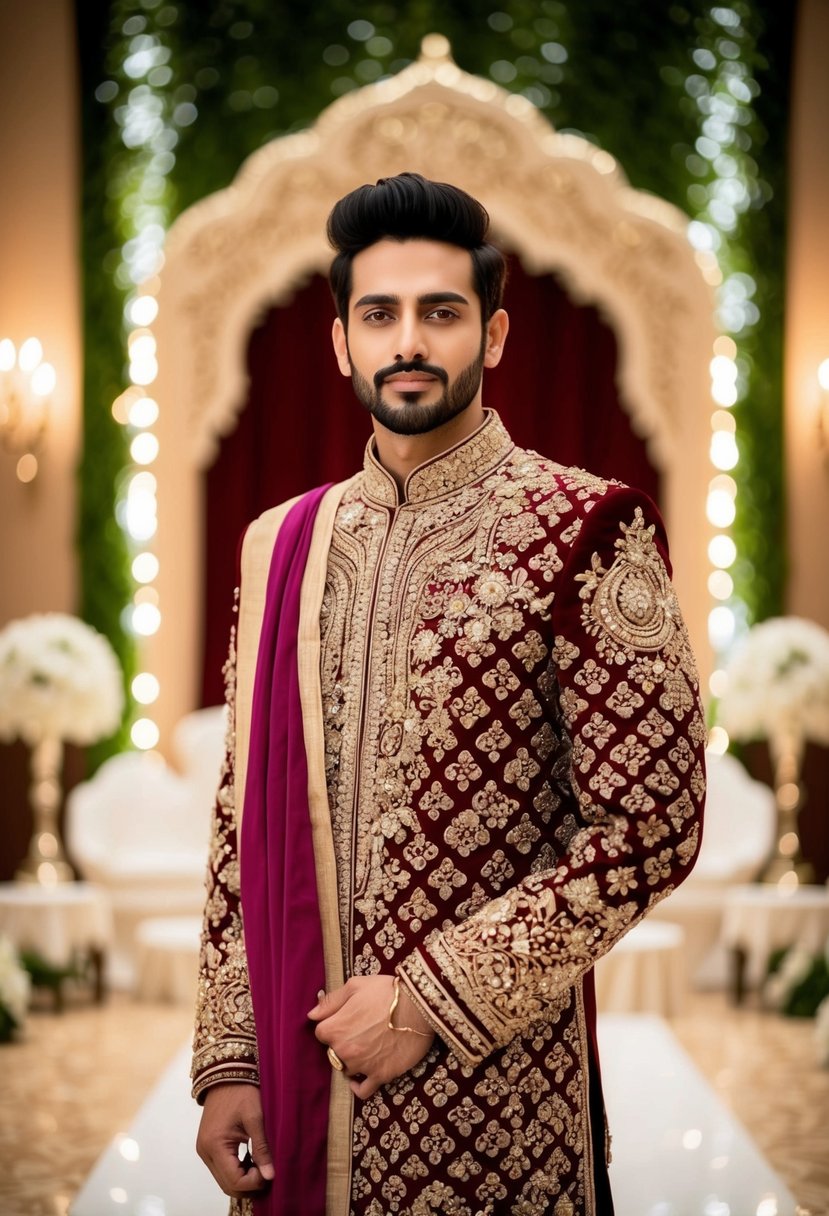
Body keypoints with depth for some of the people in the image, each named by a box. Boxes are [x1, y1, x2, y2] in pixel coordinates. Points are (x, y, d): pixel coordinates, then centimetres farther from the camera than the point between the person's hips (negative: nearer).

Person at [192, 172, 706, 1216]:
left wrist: (434, 995, -14)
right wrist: (227, 1056, 3)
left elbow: (651, 827, -11)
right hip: (296, 1068, 4)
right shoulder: (281, 544, 6)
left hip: (492, 1082, -4)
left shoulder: (586, 533, -8)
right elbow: (244, 816, 8)